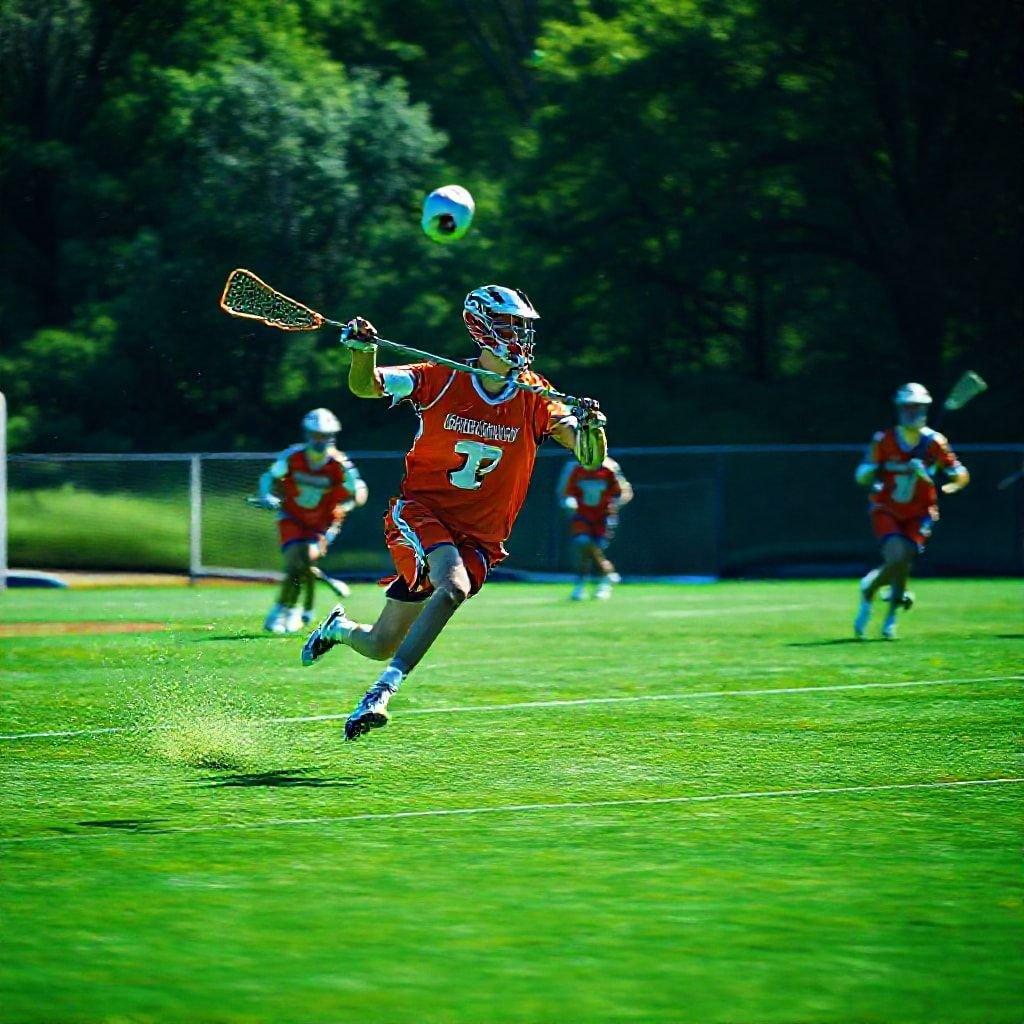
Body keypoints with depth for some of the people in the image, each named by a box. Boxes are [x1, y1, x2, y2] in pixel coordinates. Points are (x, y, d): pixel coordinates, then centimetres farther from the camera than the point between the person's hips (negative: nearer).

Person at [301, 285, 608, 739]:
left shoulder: (534, 397, -4)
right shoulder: (443, 380, -7)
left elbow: (591, 458, -9)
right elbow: (365, 386, -5)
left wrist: (589, 427, -32)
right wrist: (363, 350, -27)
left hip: (478, 538, 3)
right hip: (421, 510, -3)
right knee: (454, 587, -32)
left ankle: (339, 629, 23)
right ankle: (384, 690, -19)